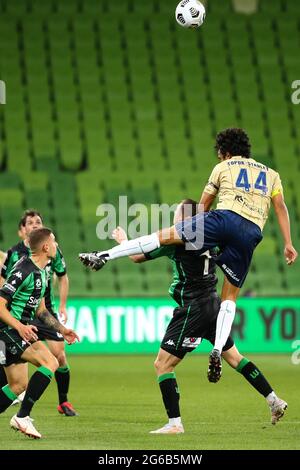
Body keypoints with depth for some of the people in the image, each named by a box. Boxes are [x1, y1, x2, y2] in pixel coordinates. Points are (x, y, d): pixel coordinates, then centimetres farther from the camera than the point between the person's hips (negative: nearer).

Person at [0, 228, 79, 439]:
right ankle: (22, 417, -20)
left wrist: (62, 329, 17)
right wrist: (20, 327, -32)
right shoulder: (23, 271, -18)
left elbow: (40, 310, 24)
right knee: (50, 362, -20)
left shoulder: (42, 272, 14)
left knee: (18, 385, 10)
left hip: (18, 330, 10)